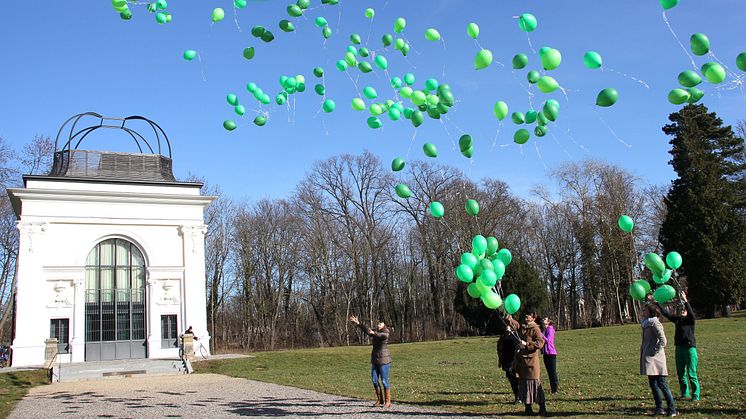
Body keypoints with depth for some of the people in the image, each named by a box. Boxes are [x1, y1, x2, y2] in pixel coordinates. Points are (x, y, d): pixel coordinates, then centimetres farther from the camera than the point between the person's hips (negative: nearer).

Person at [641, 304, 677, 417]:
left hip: (655, 359, -9)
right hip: (648, 359, 9)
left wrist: (654, 351, -17)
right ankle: (659, 408, 18)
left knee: (662, 384, -6)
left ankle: (672, 409, 0)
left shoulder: (655, 323, -12)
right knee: (653, 384, 12)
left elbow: (663, 341, -20)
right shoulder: (646, 323, 14)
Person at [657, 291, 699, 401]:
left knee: (692, 374, -5)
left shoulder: (690, 320, -3)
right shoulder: (677, 320, 10)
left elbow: (691, 313, -23)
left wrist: (685, 301, -34)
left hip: (690, 348, -6)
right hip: (679, 348, 6)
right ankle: (685, 393, 23)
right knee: (681, 373, 11)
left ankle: (696, 395, 2)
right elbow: (666, 313, 9)